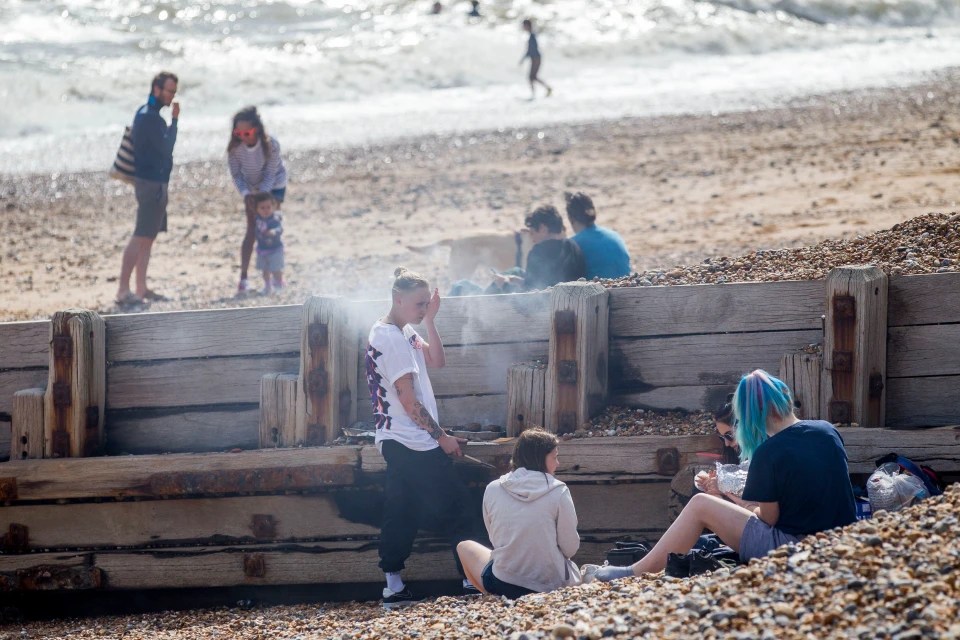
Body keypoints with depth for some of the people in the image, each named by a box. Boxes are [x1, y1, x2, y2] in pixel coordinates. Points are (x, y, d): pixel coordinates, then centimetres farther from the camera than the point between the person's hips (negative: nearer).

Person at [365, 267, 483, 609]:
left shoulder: (402, 332, 12)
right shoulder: (391, 338, -18)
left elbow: (436, 361, 11)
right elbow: (409, 400, -19)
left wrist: (430, 320, 0)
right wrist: (442, 436, -13)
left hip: (394, 442, 10)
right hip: (416, 443, -10)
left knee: (400, 514, 9)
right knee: (456, 510, -3)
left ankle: (393, 587, 9)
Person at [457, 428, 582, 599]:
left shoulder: (493, 489, -3)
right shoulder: (559, 492, -10)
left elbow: (495, 538, 9)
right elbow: (570, 548, -5)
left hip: (503, 584, 0)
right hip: (551, 585, 0)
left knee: (465, 547, 28)